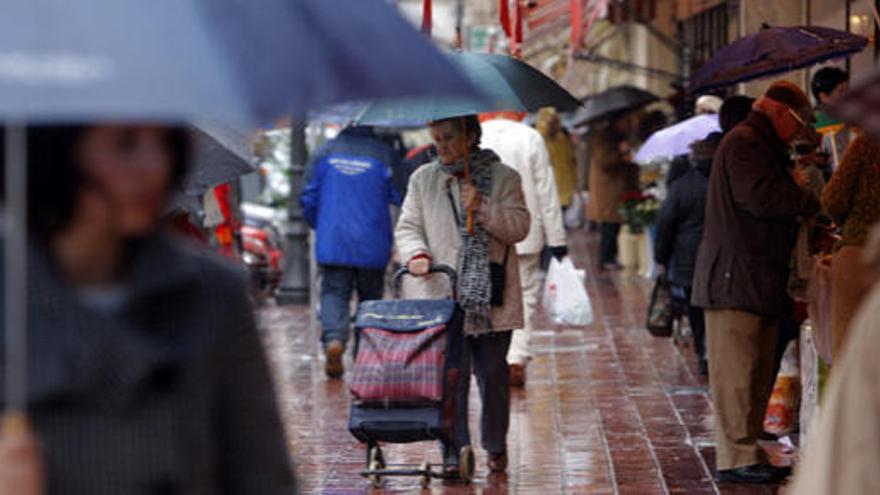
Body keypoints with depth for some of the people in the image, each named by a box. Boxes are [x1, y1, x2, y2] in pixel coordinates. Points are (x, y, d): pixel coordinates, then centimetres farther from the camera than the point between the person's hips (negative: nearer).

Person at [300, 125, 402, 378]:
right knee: (371, 297, 13)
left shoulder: (324, 153, 3)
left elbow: (309, 198, 7)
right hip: (373, 244, -1)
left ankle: (333, 339, -23)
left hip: (332, 243, 1)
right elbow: (398, 198, -3)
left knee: (334, 293, 3)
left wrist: (319, 227, 23)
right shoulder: (385, 155, -5)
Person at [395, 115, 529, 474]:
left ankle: (496, 447, 23)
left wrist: (482, 208, -17)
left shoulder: (503, 178, 4)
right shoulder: (423, 179, 10)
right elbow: (407, 227, 9)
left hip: (491, 297, 0)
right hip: (442, 296, 1)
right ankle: (453, 453, -3)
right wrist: (416, 254, -12)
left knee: (493, 373, 7)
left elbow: (519, 227, -4)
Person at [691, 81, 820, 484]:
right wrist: (814, 202, -13)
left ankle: (748, 451, 15)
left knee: (759, 373, 11)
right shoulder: (742, 144, -10)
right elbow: (761, 197, -22)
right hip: (734, 280, -11)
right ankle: (736, 457, -8)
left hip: (760, 282, 11)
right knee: (736, 371, -9)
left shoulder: (764, 148, 25)